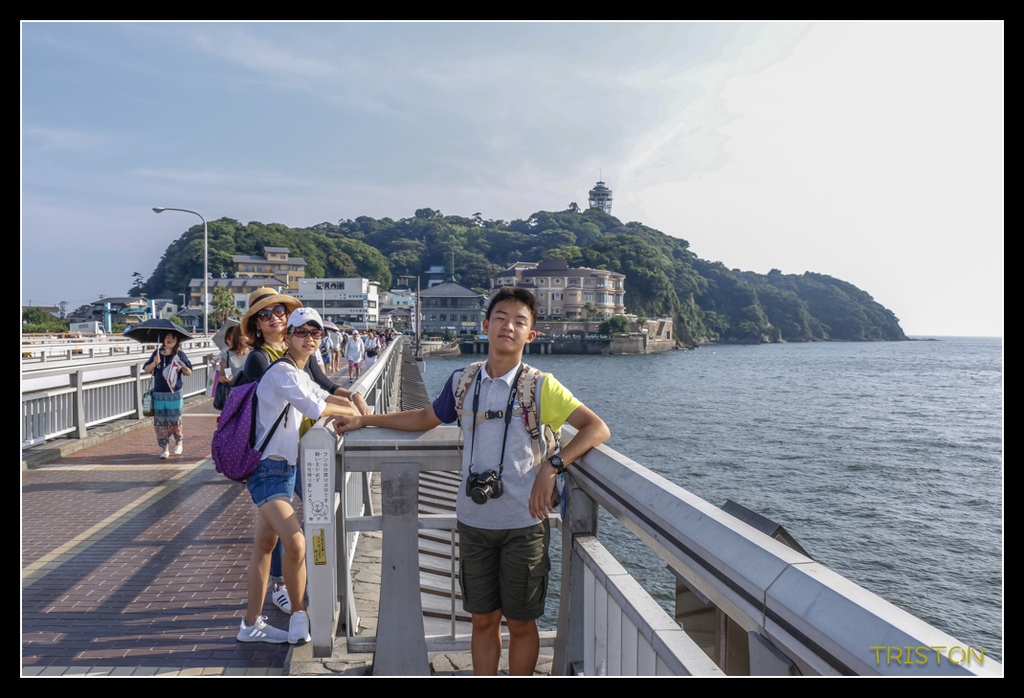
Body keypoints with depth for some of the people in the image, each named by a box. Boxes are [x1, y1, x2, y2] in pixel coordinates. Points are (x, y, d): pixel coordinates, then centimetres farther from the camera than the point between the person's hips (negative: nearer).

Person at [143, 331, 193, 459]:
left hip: (174, 394, -2)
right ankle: (165, 448, 9)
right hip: (159, 394, 2)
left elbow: (189, 372, 2)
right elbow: (147, 370, 9)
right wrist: (154, 363, -11)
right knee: (160, 422, 0)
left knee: (175, 421, 0)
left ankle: (179, 441, 27)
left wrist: (182, 366, -19)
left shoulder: (180, 355, 2)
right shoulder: (157, 353, 8)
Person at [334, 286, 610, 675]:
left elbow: (598, 429, -11)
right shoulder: (463, 381, 4)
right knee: (483, 620, 14)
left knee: (521, 623, 10)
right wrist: (363, 420, 21)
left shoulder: (541, 387, -7)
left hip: (523, 523, -3)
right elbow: (427, 418, 21)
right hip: (474, 522, 3)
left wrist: (551, 466, -23)